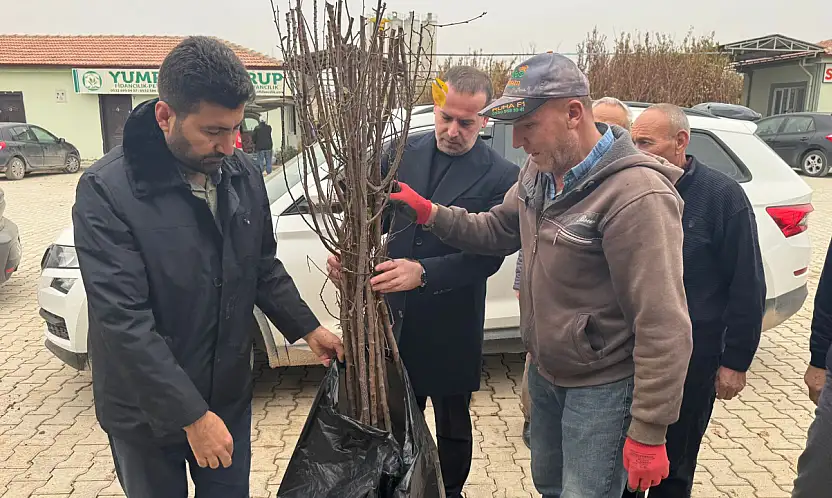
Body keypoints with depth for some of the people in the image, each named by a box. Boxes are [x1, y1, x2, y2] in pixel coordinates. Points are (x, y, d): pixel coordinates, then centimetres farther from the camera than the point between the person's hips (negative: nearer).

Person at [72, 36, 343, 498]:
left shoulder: (243, 175, -5)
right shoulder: (106, 190, -21)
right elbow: (124, 322, -25)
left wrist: (307, 327, 2)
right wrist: (191, 415, -24)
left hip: (230, 396, 4)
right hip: (147, 410, -4)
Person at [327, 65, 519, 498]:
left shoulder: (499, 176, -11)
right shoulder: (402, 152, 0)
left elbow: (487, 255, -17)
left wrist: (423, 272, -31)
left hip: (451, 328, -2)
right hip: (393, 316, 3)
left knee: (453, 427, 19)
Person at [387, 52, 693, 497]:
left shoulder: (636, 196, -28)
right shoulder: (539, 170, -1)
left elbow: (664, 328, -26)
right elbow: (497, 231, 11)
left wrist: (649, 432, -23)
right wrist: (427, 212, -4)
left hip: (601, 388, -8)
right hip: (544, 372, 8)